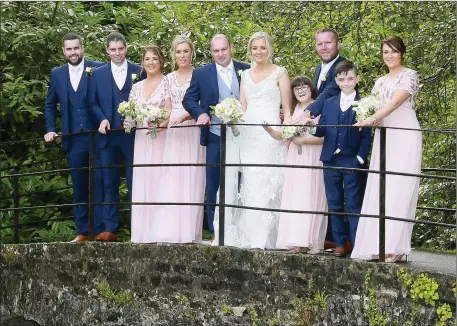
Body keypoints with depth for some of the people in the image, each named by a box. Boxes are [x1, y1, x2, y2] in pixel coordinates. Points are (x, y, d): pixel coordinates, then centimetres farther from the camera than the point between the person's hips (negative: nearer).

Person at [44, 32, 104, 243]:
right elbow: (50, 105, 19)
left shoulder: (99, 69, -3)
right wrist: (50, 130, 9)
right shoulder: (57, 74, 9)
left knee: (100, 185, -2)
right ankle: (82, 232, 13)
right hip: (74, 139, 4)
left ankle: (101, 230, 1)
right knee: (79, 187, 8)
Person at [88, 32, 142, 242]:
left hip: (133, 135, -2)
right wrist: (102, 119, -8)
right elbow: (93, 102, 9)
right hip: (108, 136, 2)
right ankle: (110, 229, 7)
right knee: (110, 184, 4)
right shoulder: (98, 74, 9)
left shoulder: (139, 71, 4)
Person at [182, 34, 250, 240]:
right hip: (215, 136, 0)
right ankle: (215, 232, 6)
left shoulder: (246, 71, 5)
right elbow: (188, 100, 4)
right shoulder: (201, 74, 3)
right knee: (213, 186, 1)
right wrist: (200, 113, -13)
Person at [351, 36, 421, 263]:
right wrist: (367, 118, -2)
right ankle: (377, 246, 1)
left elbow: (396, 101, -16)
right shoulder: (380, 82, 20)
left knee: (399, 191, -12)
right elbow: (373, 107, 21)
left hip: (404, 137, -7)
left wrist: (372, 119, -28)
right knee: (379, 191, 0)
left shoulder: (409, 75, -1)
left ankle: (395, 248, -14)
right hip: (384, 138, 7)